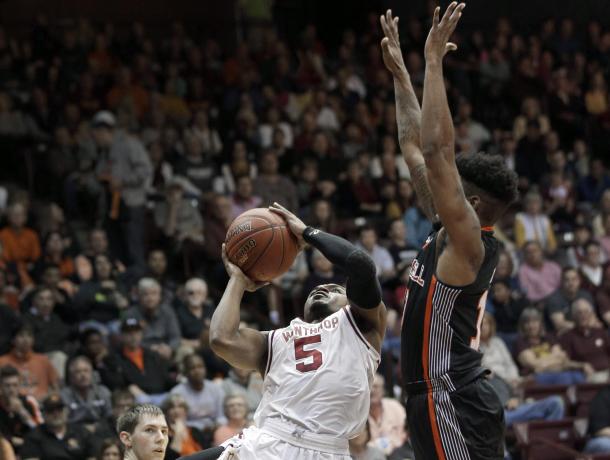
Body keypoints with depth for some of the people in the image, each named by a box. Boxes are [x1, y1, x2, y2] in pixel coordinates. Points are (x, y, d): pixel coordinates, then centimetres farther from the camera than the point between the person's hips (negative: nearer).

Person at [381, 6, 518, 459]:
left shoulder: (467, 241, -13)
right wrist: (399, 73, 19)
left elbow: (437, 152, -23)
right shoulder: (454, 235, 11)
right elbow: (415, 149, 18)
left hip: (452, 404, -10)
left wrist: (434, 63, -20)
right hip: (459, 400, 10)